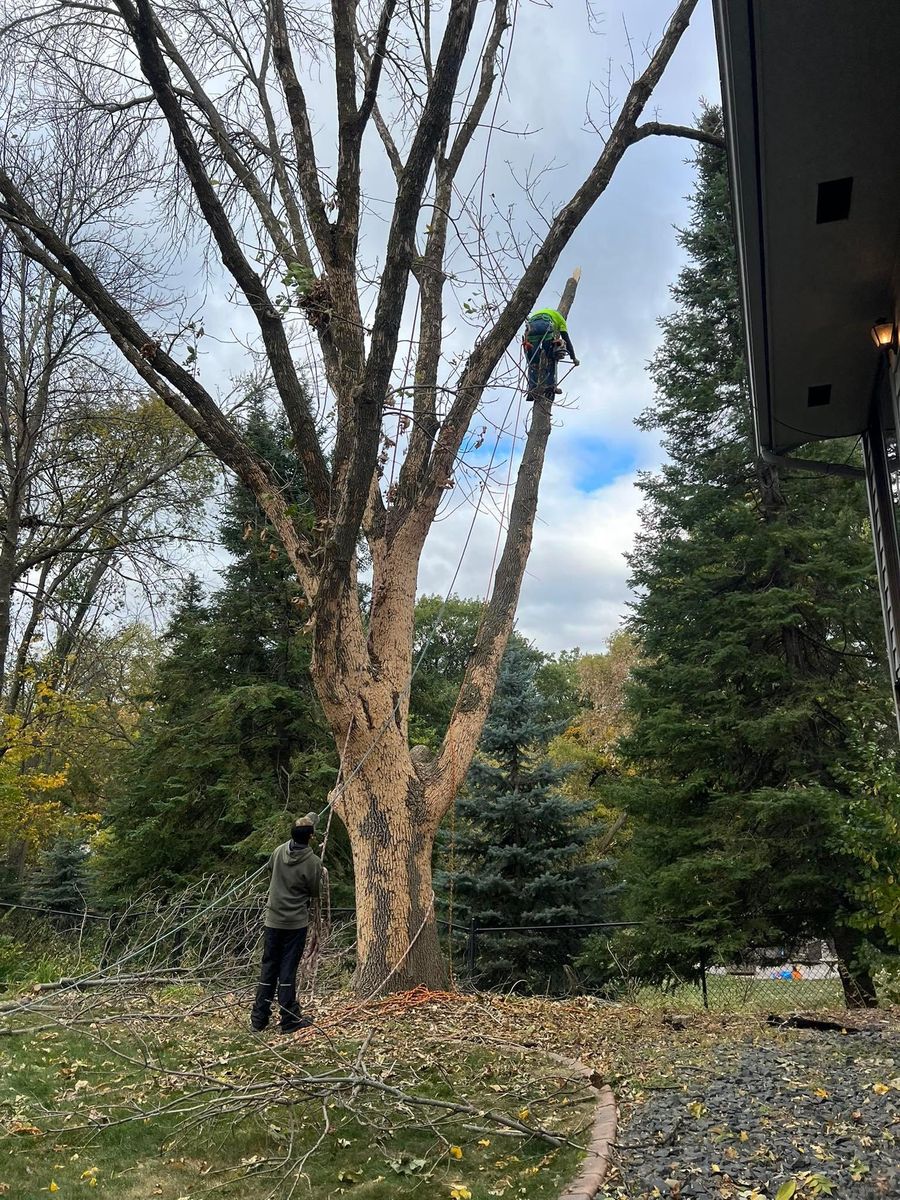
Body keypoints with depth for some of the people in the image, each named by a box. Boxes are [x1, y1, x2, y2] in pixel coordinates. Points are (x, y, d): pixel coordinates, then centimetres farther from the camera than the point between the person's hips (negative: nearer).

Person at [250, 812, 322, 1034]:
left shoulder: (279, 851, -4)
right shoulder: (313, 862, -16)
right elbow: (315, 893, -4)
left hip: (273, 920, 4)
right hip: (296, 922, -4)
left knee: (268, 968, 11)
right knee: (288, 970, 2)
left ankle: (259, 1019, 15)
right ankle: (289, 1020, 8)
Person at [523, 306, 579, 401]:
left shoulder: (537, 313, 47)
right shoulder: (559, 317, 35)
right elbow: (566, 339, 28)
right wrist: (573, 358, 31)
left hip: (531, 327, 3)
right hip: (546, 327, -3)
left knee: (533, 362, 7)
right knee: (551, 360, 11)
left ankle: (532, 389, -5)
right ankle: (550, 386, -1)